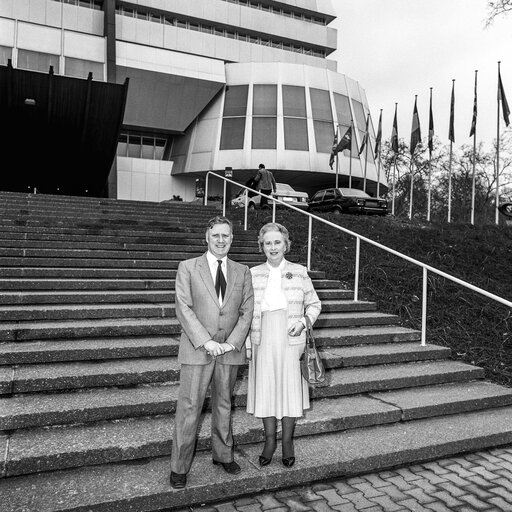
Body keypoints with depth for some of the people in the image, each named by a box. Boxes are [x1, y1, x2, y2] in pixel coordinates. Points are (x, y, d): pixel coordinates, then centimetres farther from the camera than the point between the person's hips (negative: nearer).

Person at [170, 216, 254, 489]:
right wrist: (206, 341, -16)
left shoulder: (242, 272, 7)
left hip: (231, 350, 3)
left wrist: (232, 342, -9)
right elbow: (183, 308, -8)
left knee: (224, 405, 16)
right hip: (196, 349, -3)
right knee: (188, 408, 0)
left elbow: (247, 311, 4)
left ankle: (223, 454, 33)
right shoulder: (188, 267, -1)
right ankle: (179, 467, 15)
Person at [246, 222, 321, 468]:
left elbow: (314, 304, 7)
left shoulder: (299, 272, 0)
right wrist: (247, 344, 2)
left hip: (291, 341, -1)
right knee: (265, 389, 8)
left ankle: (287, 441, 27)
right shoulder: (253, 274, 2)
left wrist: (303, 321, -11)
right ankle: (270, 440, 28)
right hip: (263, 341, 1)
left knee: (290, 388, 7)